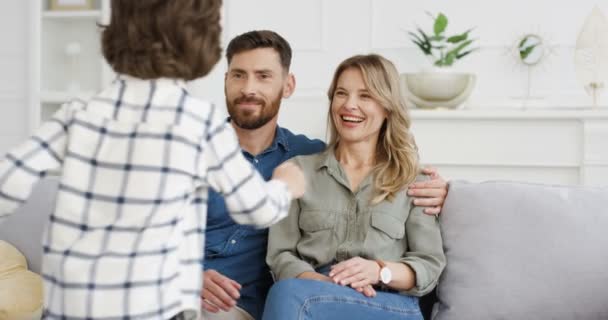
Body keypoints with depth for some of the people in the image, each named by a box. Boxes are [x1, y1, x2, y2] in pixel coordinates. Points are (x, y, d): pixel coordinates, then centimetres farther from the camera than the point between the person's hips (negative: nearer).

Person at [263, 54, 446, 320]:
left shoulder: (412, 179, 14)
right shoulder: (299, 169, 15)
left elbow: (430, 265, 7)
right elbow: (281, 256, 6)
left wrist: (380, 271, -13)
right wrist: (324, 283, -14)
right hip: (313, 293, 2)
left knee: (290, 294, -31)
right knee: (288, 293, -35)